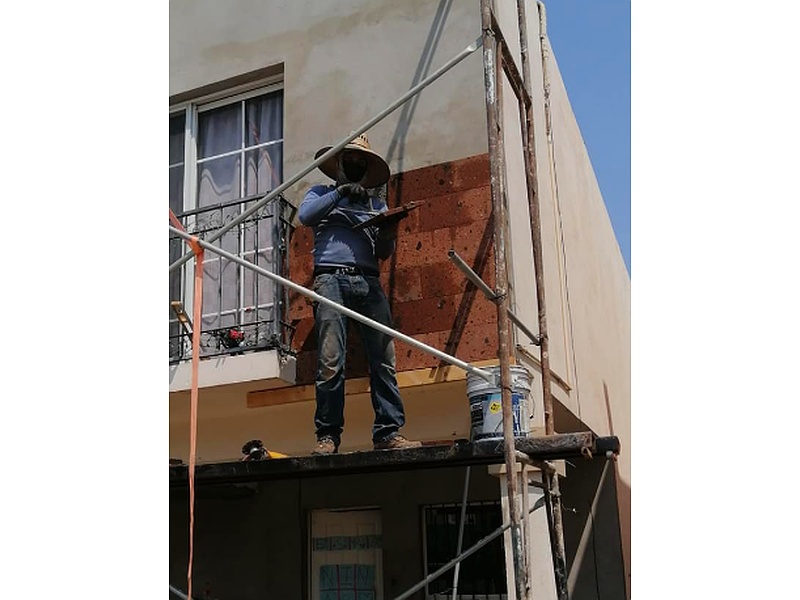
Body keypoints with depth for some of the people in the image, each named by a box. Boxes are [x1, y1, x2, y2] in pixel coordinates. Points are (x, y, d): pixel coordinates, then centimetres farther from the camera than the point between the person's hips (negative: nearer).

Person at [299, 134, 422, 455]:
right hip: (331, 278, -3)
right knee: (331, 362, -12)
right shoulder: (321, 194, 23)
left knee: (384, 359, -8)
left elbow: (383, 252, 18)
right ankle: (327, 436, -7)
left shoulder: (377, 204, 28)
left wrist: (388, 235, -4)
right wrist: (340, 192, -1)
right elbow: (305, 216, 1)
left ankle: (388, 433, -7)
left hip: (369, 282, 3)